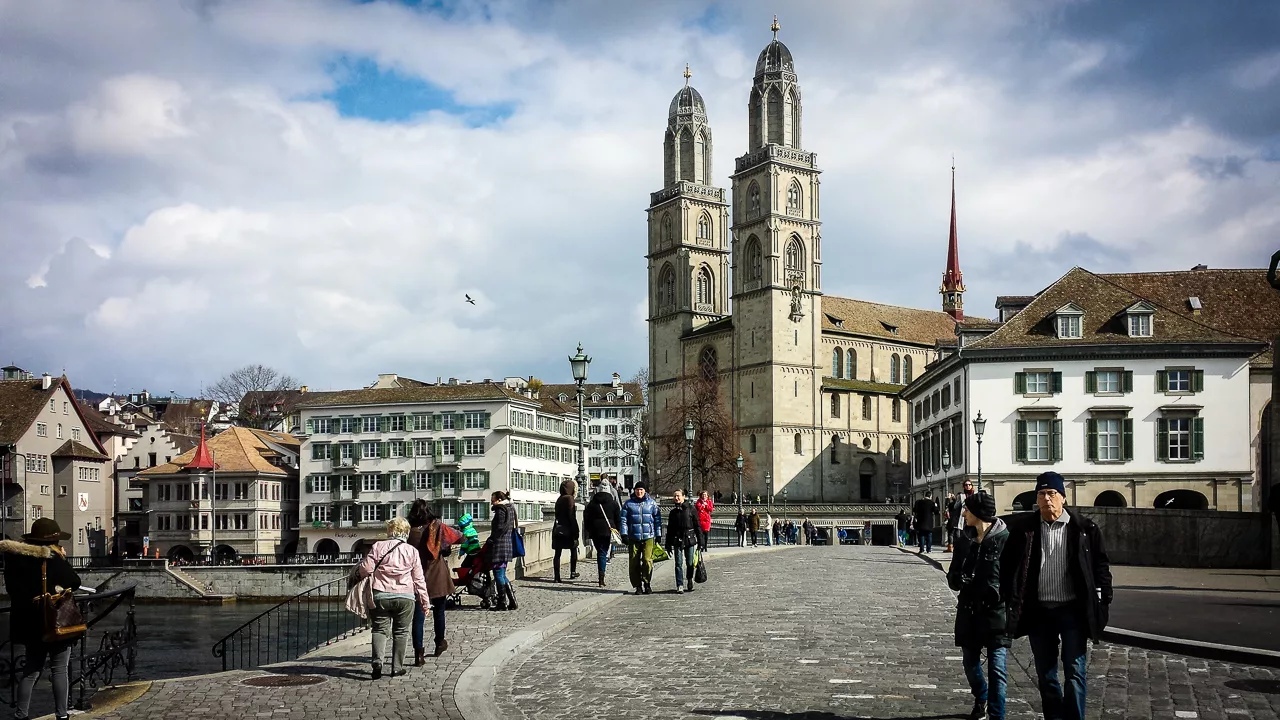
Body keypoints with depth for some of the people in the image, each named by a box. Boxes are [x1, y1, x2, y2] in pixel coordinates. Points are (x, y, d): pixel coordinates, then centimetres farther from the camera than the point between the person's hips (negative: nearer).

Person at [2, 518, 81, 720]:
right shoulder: (53, 560, -17)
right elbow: (75, 582, -8)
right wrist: (63, 560, -2)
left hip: (31, 622, 6)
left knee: (31, 669, 16)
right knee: (60, 670, 3)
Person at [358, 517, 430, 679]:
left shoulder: (378, 546, 2)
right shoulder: (412, 551, 5)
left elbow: (366, 569, -3)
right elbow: (419, 579, 5)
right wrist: (425, 602, 11)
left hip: (380, 595, 0)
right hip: (405, 597, 0)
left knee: (380, 629, 6)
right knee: (401, 632, 11)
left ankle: (377, 661, -15)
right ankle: (397, 667, 10)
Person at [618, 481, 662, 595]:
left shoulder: (651, 503, 8)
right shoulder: (628, 503, 6)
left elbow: (657, 519, 11)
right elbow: (623, 519, 5)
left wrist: (658, 534, 7)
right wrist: (624, 534, -4)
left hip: (648, 537, -1)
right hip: (633, 538, 1)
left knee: (647, 560, -13)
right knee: (634, 563, 2)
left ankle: (647, 583, 4)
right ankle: (638, 586, 12)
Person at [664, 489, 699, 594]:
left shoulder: (691, 509, 2)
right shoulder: (673, 511, 11)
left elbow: (697, 525, 2)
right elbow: (669, 529, 16)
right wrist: (668, 544, 13)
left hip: (690, 539, -2)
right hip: (677, 540, 2)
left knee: (690, 563, 4)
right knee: (678, 564, -3)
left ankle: (690, 583, 21)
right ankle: (679, 586, -2)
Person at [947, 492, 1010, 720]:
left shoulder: (1005, 538, -11)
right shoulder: (964, 539, 6)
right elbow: (953, 575, 10)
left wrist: (997, 591, -24)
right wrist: (958, 580, -11)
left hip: (996, 612, -6)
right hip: (969, 612, 6)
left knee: (996, 669, -7)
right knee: (970, 662, 19)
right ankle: (981, 701, 44)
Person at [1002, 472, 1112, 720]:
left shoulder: (1084, 528, -3)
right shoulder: (1023, 528, 1)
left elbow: (1101, 565, 1)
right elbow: (1008, 567, 4)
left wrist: (1103, 602, -3)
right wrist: (1011, 603, -2)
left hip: (1073, 610, -2)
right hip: (1039, 611, 3)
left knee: (1075, 672, -2)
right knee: (1045, 675, 12)